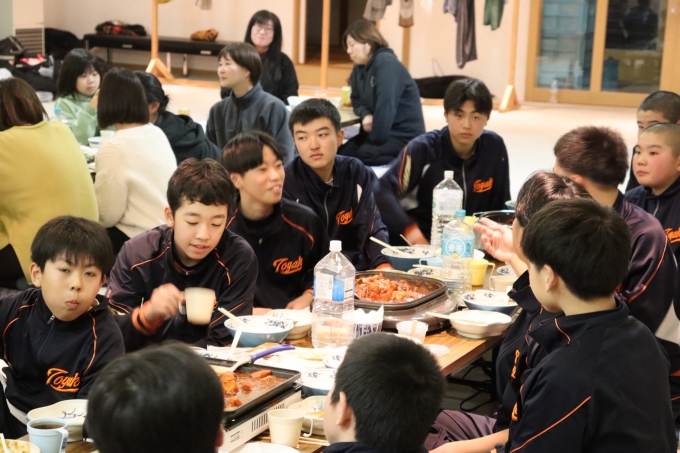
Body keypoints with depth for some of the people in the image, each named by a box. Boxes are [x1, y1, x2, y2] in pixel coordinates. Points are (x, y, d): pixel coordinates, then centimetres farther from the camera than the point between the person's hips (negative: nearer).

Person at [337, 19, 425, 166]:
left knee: (360, 156, -30)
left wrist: (376, 140, -22)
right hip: (380, 131, 8)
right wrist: (365, 115, -8)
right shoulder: (359, 68, 11)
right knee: (340, 154, -13)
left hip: (404, 135, -8)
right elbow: (357, 100, 16)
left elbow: (385, 106, -25)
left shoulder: (386, 64, -17)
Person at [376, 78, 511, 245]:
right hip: (420, 242, -3)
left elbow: (500, 205, 9)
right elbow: (382, 190, -20)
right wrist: (409, 230, -34)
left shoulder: (494, 148, -2)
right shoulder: (423, 149, -12)